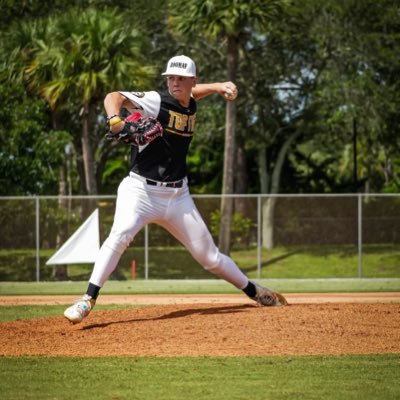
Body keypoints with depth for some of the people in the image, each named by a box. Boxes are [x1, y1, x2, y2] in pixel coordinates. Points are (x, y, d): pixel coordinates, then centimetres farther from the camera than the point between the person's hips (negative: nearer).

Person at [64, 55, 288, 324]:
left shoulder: (191, 106, 8)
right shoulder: (157, 101, -11)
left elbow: (192, 92, 33)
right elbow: (114, 97, -24)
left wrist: (218, 87, 14)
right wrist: (115, 120, -45)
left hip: (177, 196, 5)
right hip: (141, 190, -5)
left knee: (208, 255, 11)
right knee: (121, 233, -32)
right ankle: (88, 300, -32)